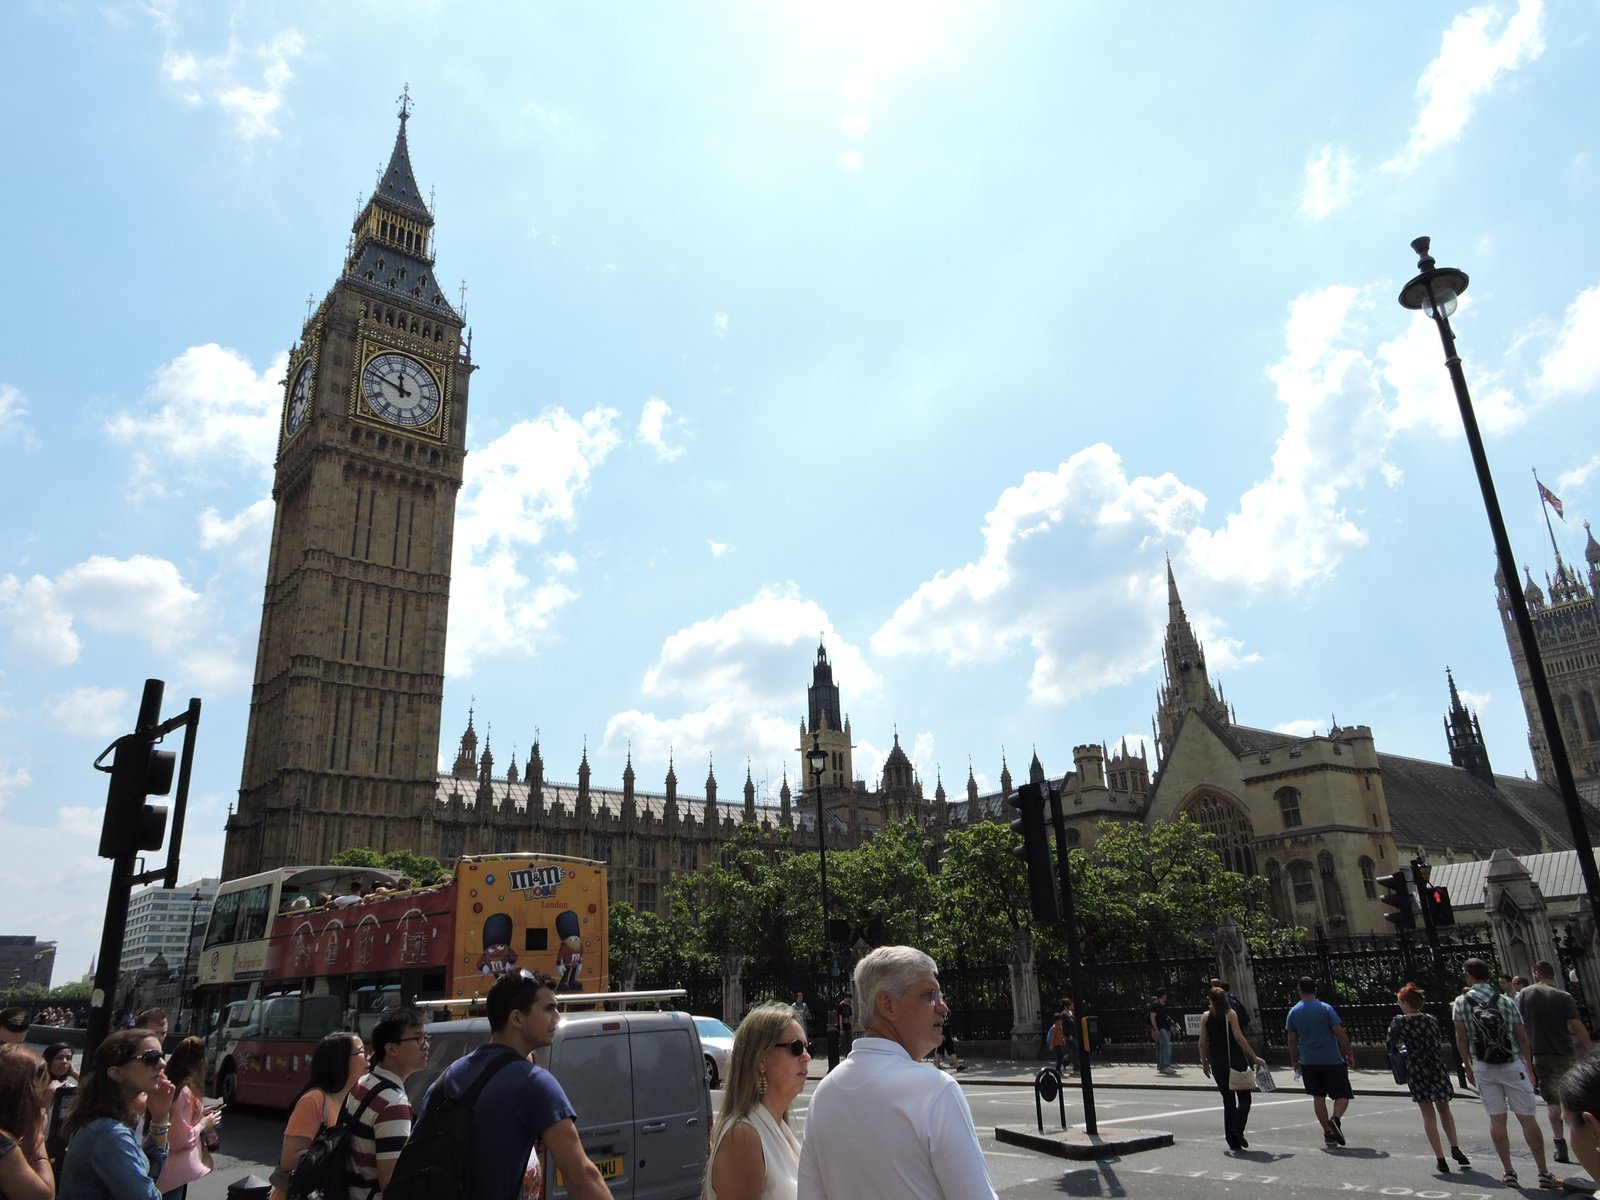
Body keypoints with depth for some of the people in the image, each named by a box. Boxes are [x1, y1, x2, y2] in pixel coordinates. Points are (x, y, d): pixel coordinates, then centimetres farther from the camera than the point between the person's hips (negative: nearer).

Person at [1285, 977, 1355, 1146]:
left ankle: (1328, 1133, 8)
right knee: (1343, 1095, 5)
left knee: (1318, 1097, 10)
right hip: (1332, 1060, -3)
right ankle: (1335, 1118, -20)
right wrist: (1350, 1055, 2)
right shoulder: (1326, 1008, -6)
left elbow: (1292, 1040, 7)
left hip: (1308, 1062, 3)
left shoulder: (1293, 1012, 4)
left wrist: (1294, 1061, 18)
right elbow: (1341, 1034, -9)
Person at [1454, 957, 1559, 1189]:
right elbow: (1522, 1038, 2)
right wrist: (1529, 1068, 13)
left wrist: (1468, 1068, 8)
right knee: (1527, 1118, 4)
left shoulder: (1461, 1002, -1)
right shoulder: (1506, 1000, 1)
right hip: (1513, 1065, 0)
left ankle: (1508, 1172, 5)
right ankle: (1544, 1173, 7)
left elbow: (1461, 1039, -2)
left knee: (1496, 1119, 5)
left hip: (1483, 1067, 0)